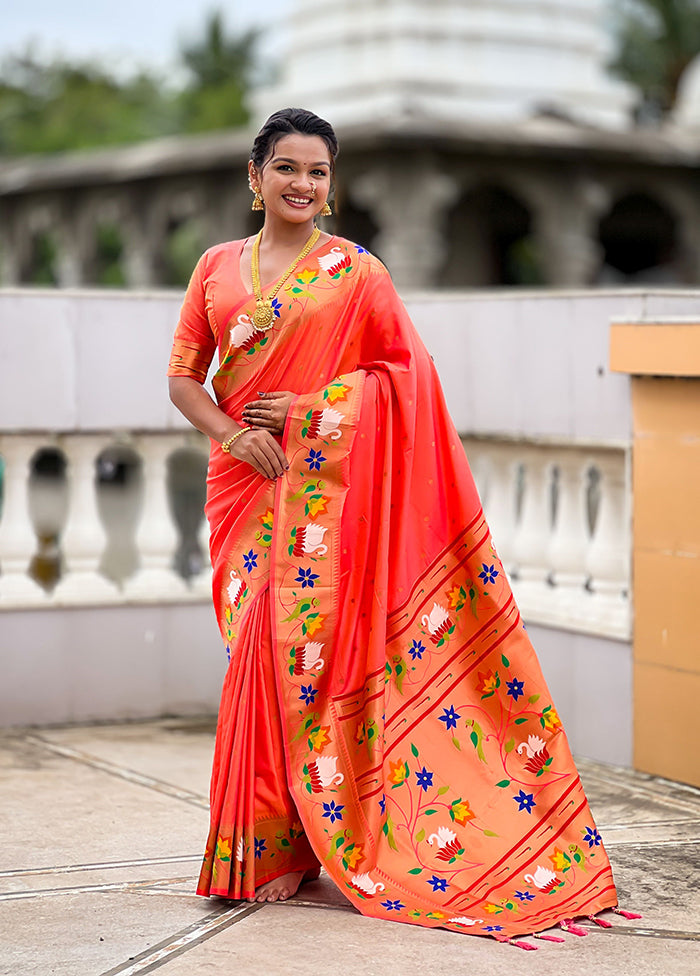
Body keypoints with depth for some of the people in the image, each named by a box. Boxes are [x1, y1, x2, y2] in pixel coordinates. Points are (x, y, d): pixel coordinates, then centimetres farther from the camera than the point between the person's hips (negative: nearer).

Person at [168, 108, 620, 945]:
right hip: (243, 481, 3)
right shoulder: (217, 266, 12)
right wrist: (231, 433, -9)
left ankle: (276, 844, 3)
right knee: (260, 649, 3)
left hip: (323, 482, -3)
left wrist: (310, 408, -11)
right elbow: (183, 375, 10)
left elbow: (404, 369, 0)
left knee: (298, 645, -8)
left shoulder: (355, 271, 2)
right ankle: (267, 846, 13)